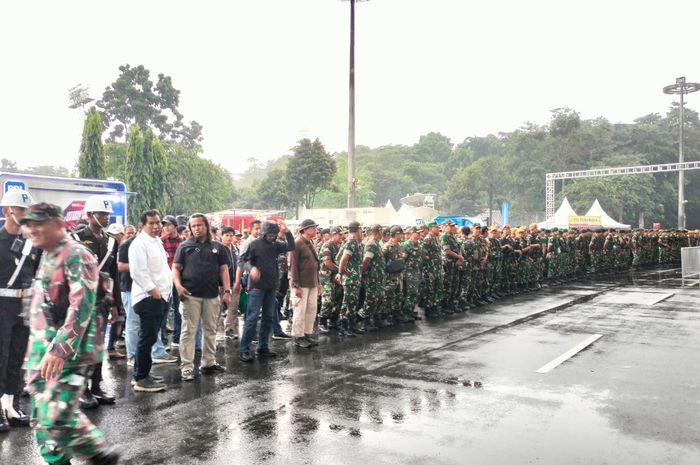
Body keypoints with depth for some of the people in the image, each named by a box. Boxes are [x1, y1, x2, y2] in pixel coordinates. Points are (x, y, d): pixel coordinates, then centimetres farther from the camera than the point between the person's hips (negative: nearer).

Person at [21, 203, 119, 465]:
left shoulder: (76, 255, -13)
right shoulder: (46, 257, 16)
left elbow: (81, 305, -22)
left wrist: (59, 349, -28)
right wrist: (35, 351, 23)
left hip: (67, 353, -9)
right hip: (43, 353, 9)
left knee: (54, 421, -10)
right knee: (42, 421, 11)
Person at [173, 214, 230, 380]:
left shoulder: (217, 246, 10)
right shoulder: (185, 246, 4)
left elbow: (223, 269, 10)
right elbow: (175, 268, 3)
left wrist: (227, 291, 1)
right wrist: (178, 285, -14)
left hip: (212, 295, 3)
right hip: (191, 295, -3)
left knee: (210, 330, 11)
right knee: (188, 331, -1)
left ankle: (209, 362, 23)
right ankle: (187, 367, 3)